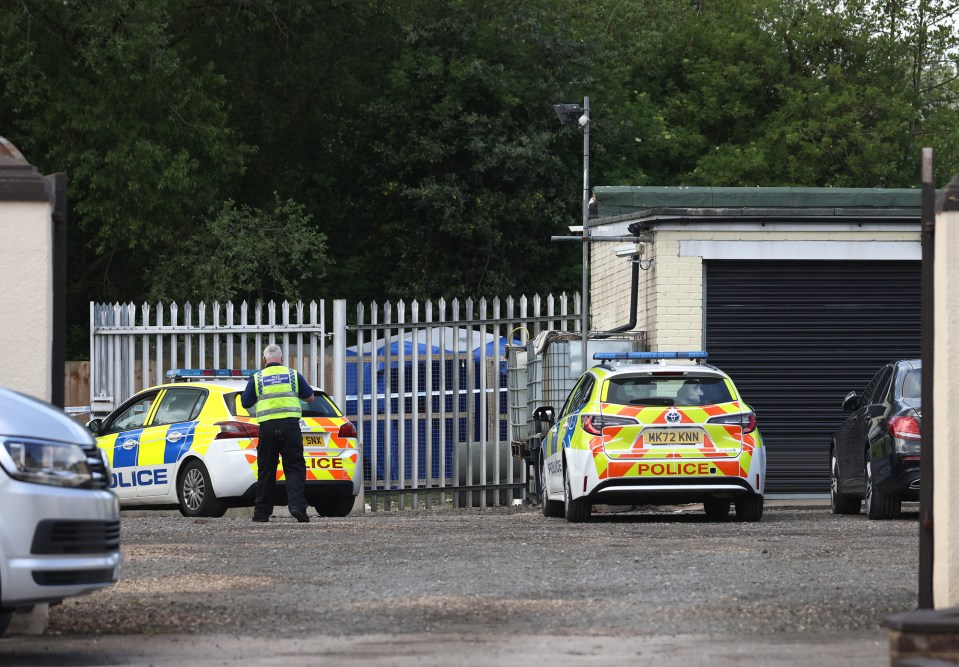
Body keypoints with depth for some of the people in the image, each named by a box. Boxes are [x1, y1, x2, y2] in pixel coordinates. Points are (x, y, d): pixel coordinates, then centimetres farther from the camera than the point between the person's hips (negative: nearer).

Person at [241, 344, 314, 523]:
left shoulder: (257, 378, 6)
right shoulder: (293, 375, 8)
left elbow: (246, 403, 11)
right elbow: (309, 396, 18)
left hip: (268, 427, 0)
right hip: (290, 425, 0)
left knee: (266, 471, 9)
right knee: (295, 469, 0)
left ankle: (262, 512, 13)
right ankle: (297, 505, -18)